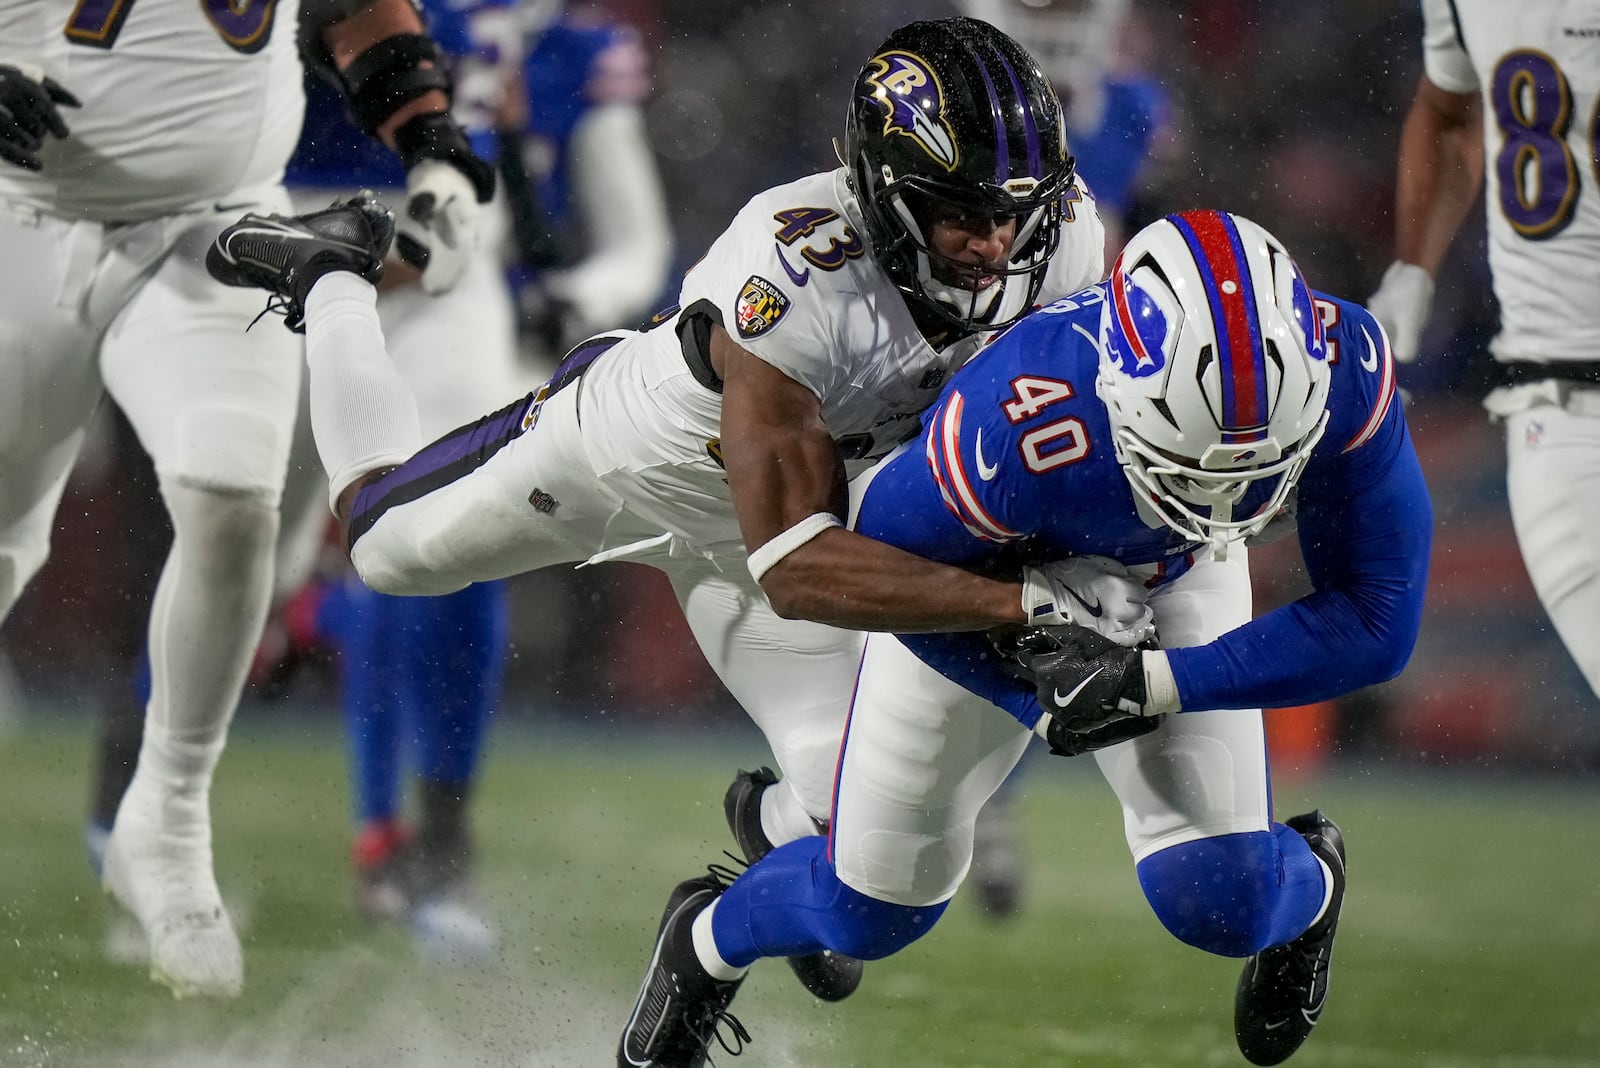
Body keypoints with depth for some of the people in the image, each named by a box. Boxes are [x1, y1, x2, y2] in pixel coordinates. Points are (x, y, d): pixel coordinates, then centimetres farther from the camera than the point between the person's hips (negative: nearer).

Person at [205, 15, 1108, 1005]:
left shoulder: (1059, 235, -31)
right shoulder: (797, 277, -48)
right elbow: (794, 568, -49)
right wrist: (1014, 601, -56)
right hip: (634, 445, -4)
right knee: (390, 547, 21)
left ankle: (778, 826, 39)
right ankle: (328, 273, 47)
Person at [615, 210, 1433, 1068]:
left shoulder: (1343, 377, -39)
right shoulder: (1014, 427, -45)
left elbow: (1375, 619, -27)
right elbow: (883, 561, -22)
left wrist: (1154, 684, -30)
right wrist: (1032, 666, -33)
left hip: (1174, 580, 2)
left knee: (1216, 901, -12)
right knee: (871, 912, 9)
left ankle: (1308, 885, 27)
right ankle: (705, 942, 44)